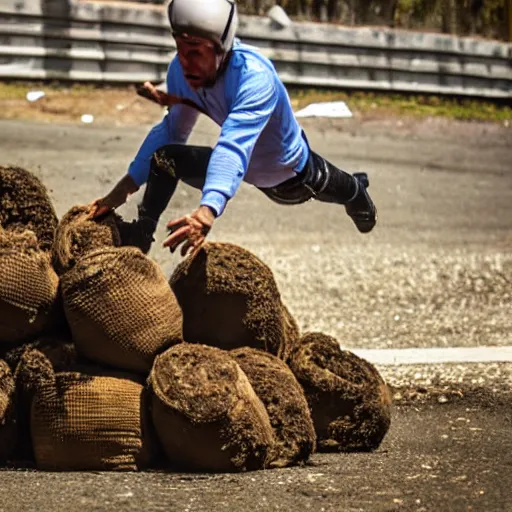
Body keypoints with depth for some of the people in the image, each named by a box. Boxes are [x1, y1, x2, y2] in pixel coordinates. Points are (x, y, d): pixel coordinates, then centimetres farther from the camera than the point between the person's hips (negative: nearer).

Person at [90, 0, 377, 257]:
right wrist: (127, 186, -20)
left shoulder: (255, 76, -43)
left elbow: (233, 149, -55)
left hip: (292, 174, -4)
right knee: (164, 157, -19)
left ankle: (358, 193, 62)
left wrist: (208, 211, -69)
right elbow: (172, 130, -11)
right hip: (245, 167, 4)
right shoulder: (181, 70, -25)